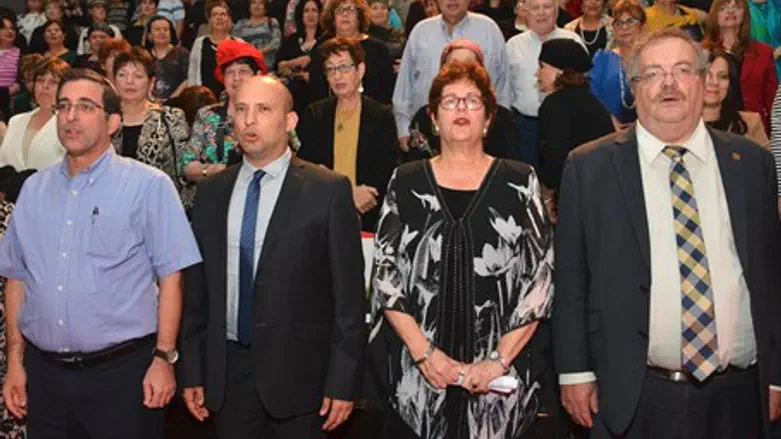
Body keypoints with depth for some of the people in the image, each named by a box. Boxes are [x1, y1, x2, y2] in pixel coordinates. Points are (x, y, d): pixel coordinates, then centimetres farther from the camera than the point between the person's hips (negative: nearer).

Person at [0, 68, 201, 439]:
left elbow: (170, 276, -8)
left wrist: (164, 359, -12)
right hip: (44, 373, 4)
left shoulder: (148, 185, -6)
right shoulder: (33, 189, 9)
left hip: (121, 372, -4)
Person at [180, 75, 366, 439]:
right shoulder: (211, 192, 7)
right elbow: (197, 287, 10)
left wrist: (344, 381, -9)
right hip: (228, 371, 4)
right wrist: (192, 370, 7)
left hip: (297, 370, -3)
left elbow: (348, 292, -7)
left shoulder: (328, 190, -7)